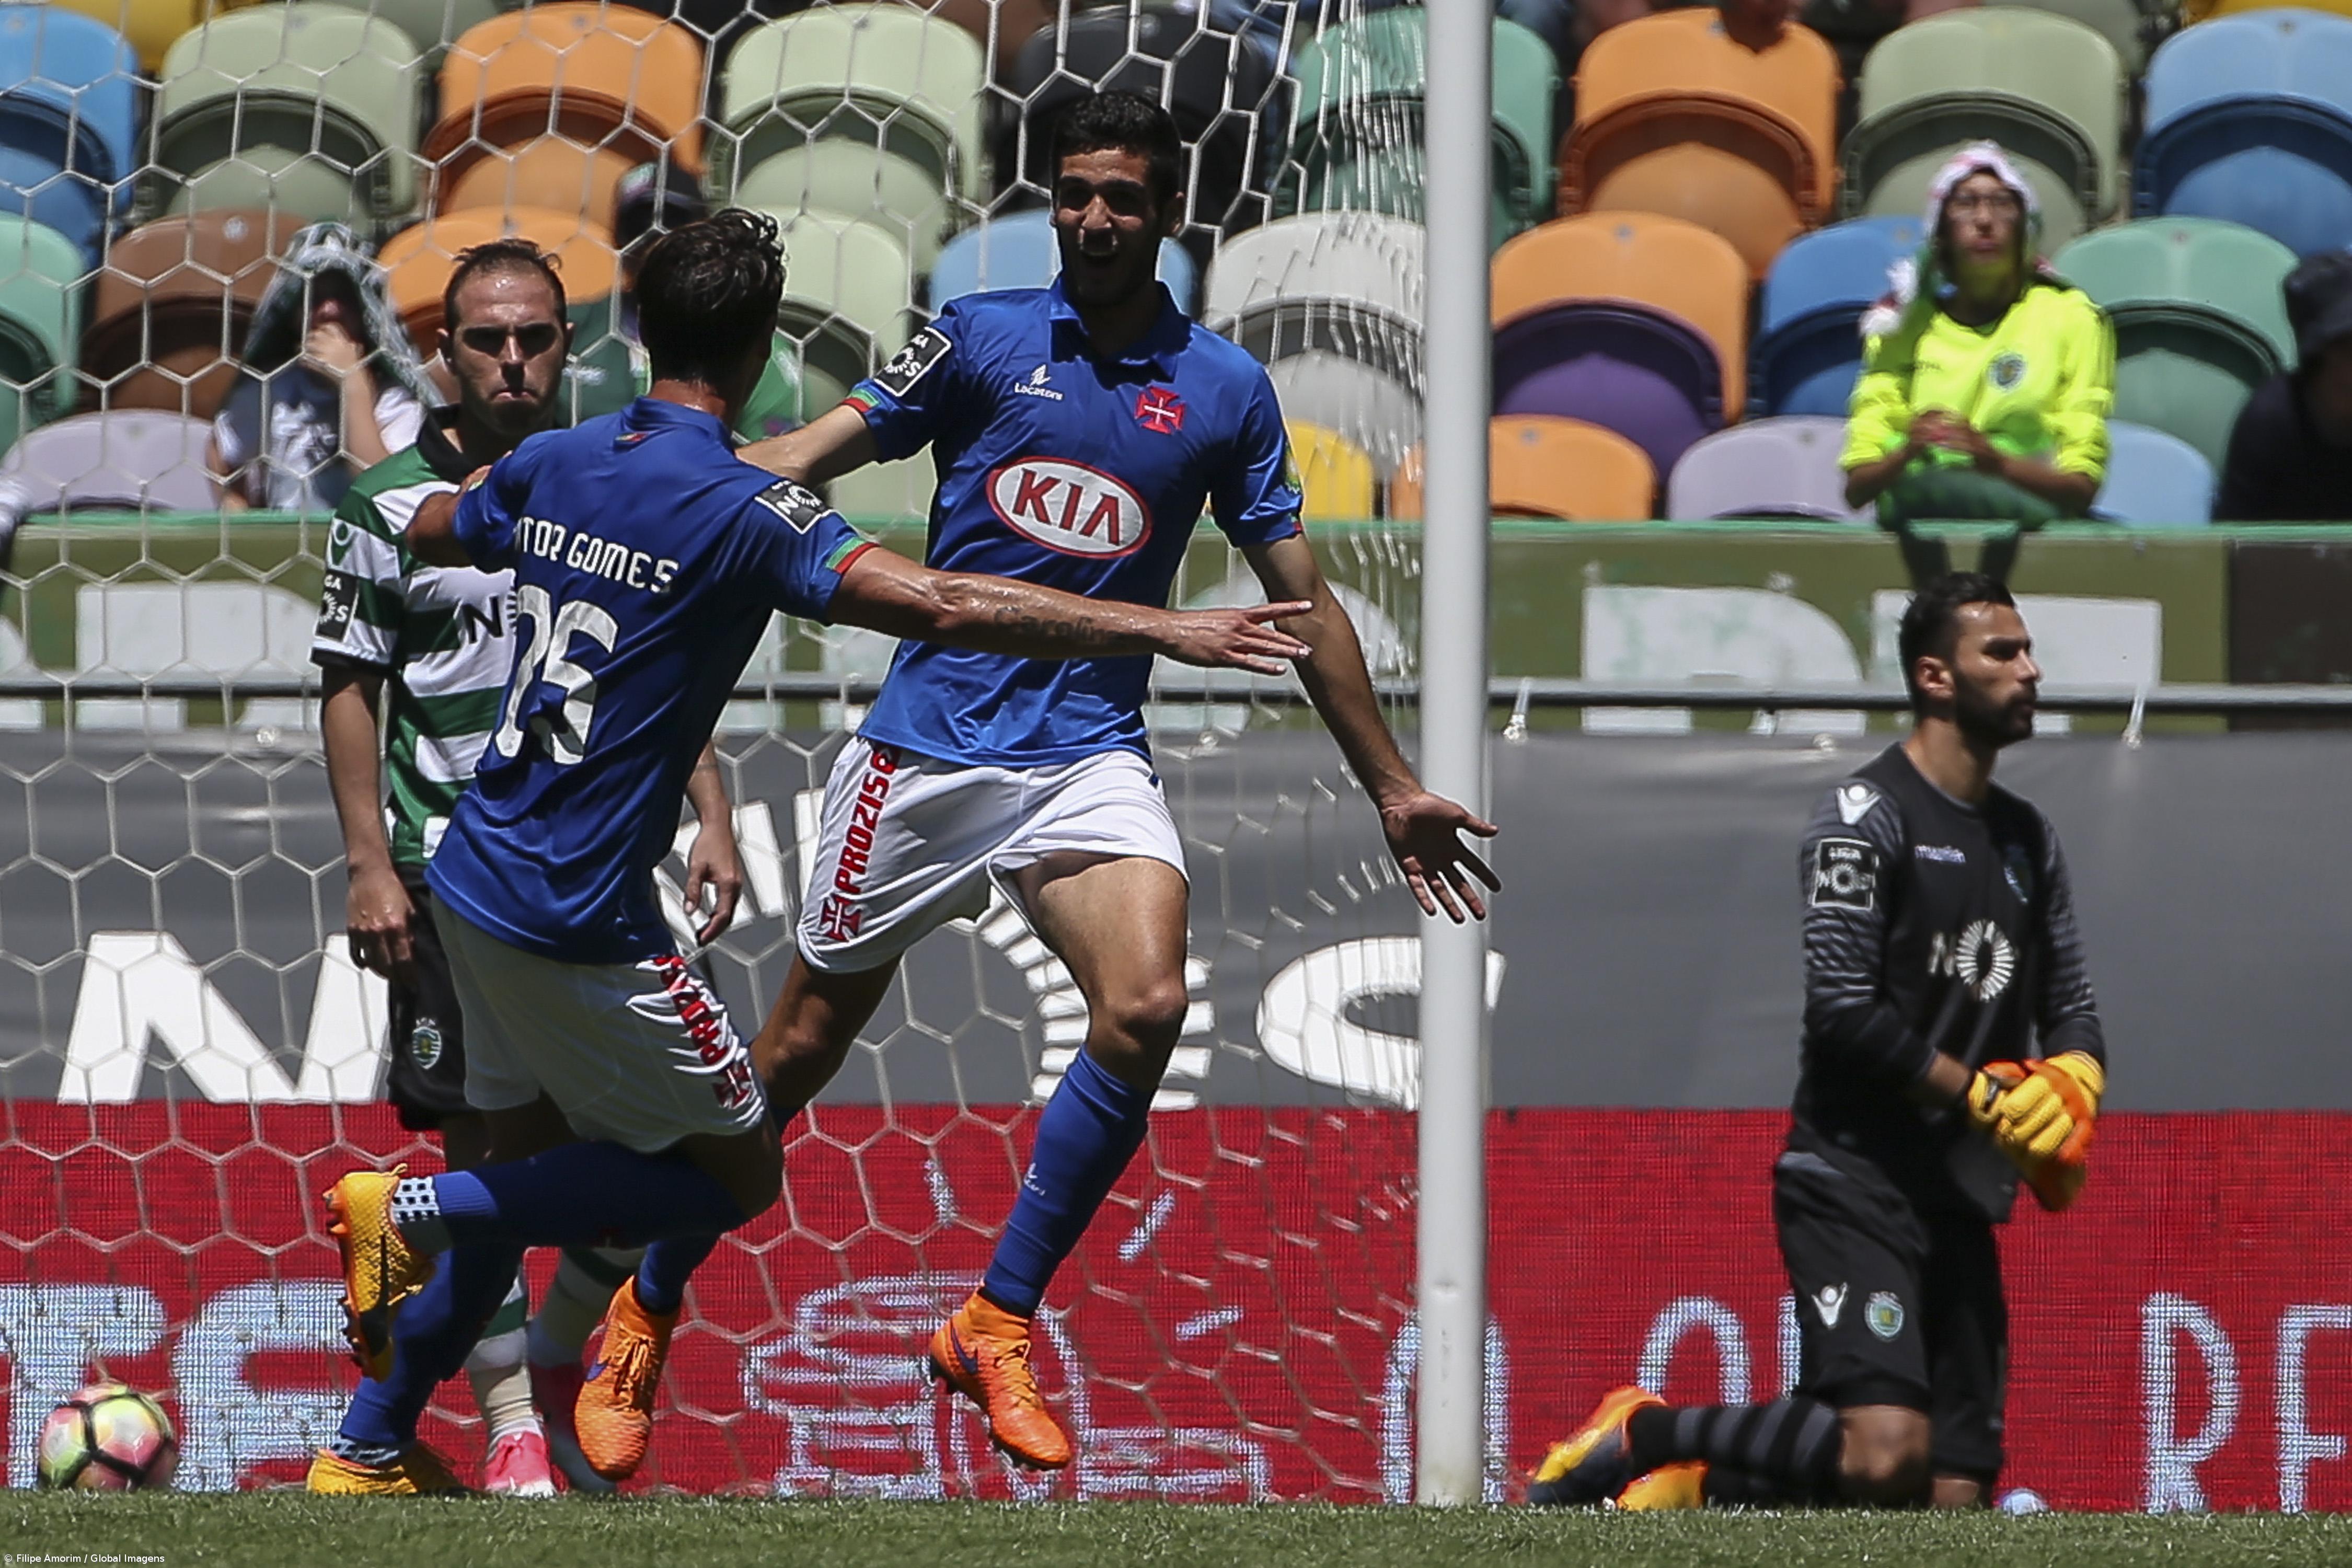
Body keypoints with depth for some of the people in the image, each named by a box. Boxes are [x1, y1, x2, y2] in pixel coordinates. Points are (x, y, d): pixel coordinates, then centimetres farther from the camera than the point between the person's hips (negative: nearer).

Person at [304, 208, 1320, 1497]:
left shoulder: (553, 466, 6)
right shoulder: (741, 511, -16)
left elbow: (424, 533, 28)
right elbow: (942, 606, -26)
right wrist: (1163, 630, -25)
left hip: (473, 881, 8)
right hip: (579, 926, -8)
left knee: (531, 1175, 20)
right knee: (735, 1175, 5)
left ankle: (366, 1451, 22)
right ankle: (415, 1208, -3)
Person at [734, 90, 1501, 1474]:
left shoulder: (1227, 391, 5)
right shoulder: (982, 337, 1)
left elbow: (1303, 600, 12)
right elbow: (811, 454, -7)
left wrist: (1393, 787, 14)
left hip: (1088, 756, 1)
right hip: (926, 746, -1)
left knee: (1147, 1009, -22)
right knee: (803, 1048, 4)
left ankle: (998, 1322, -9)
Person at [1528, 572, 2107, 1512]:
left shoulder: (2028, 842, 19)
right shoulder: (1868, 816, -6)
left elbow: (2071, 1006, 23)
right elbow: (1842, 1009, -15)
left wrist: (2074, 1076, 0)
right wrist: (1981, 1095, -12)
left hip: (1960, 1206, 8)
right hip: (1853, 1180, -8)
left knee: (1958, 1496, 0)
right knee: (1885, 1455, -25)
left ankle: (1697, 1484, 18)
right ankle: (1646, 1440, -5)